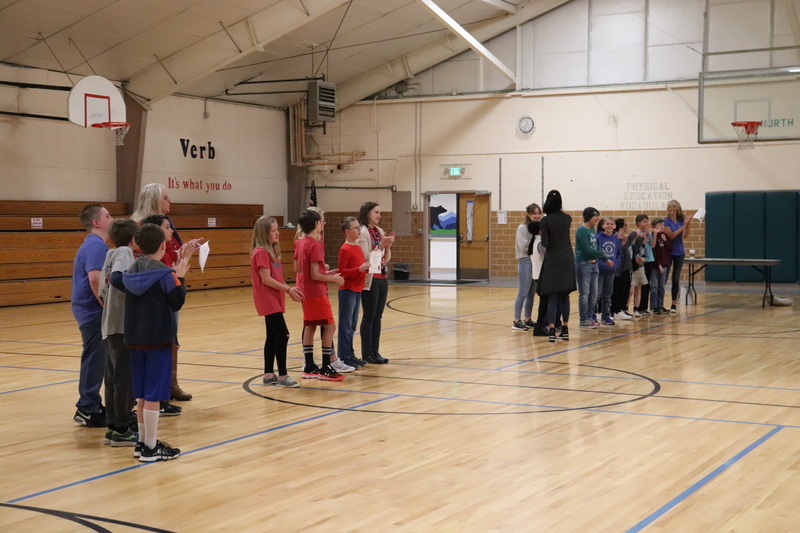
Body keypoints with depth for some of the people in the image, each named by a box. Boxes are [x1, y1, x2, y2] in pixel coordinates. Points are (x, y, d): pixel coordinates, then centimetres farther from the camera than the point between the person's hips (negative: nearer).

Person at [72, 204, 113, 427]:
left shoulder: (93, 245, 16)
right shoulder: (96, 246, -16)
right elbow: (95, 279, -28)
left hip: (92, 310, 10)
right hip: (93, 311, -10)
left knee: (96, 360, 15)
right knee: (95, 360, -5)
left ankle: (91, 406, 21)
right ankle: (88, 411, 0)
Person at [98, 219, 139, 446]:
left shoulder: (111, 255, 15)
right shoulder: (124, 253, -9)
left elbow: (103, 291, 15)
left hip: (111, 326, 9)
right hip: (124, 325, -9)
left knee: (114, 378, 13)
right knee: (126, 378, -4)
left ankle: (114, 426, 19)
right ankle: (122, 430, 0)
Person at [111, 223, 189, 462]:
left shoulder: (131, 270, 4)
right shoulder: (166, 274, -13)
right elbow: (176, 303, -14)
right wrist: (180, 277, -5)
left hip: (135, 339, 7)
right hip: (158, 339, -7)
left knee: (142, 393, 14)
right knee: (153, 394, -3)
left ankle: (143, 441, 20)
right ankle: (151, 447, 1)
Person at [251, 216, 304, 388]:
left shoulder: (270, 251, 15)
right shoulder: (261, 252, -15)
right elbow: (266, 279, -19)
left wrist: (289, 290, 3)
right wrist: (288, 289, -15)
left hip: (273, 300, 10)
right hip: (268, 301, -10)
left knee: (273, 336, 11)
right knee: (282, 335, -11)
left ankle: (268, 375, 16)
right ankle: (282, 376, -7)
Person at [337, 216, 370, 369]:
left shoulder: (358, 247, 12)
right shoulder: (345, 249, -13)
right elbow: (341, 271, -16)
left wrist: (367, 268, 5)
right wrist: (359, 269, -24)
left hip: (357, 290, 8)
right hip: (348, 291, -8)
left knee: (352, 325, 13)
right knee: (346, 325, -3)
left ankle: (350, 355, 20)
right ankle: (344, 358, 1)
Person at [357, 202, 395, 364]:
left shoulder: (380, 232, 12)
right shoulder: (363, 232, -9)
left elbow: (386, 258, 13)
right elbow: (365, 258, -15)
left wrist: (388, 246, -4)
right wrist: (380, 245, -18)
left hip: (382, 278, 7)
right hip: (370, 279, -7)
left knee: (377, 316, 8)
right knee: (369, 317, -3)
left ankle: (375, 351, 12)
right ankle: (367, 354, 2)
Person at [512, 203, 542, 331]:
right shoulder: (522, 228, -8)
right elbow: (524, 247, -16)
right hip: (526, 262, -7)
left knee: (532, 293, 10)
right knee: (523, 293, -7)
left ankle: (527, 319, 18)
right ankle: (516, 321, -4)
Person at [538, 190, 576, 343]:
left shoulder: (545, 221, -10)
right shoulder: (567, 218, 5)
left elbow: (545, 243, -14)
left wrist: (542, 240, 6)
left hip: (553, 261, -4)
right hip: (568, 260, 4)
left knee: (552, 296, -3)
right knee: (565, 296, 11)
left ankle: (552, 331, -12)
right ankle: (565, 330, 14)